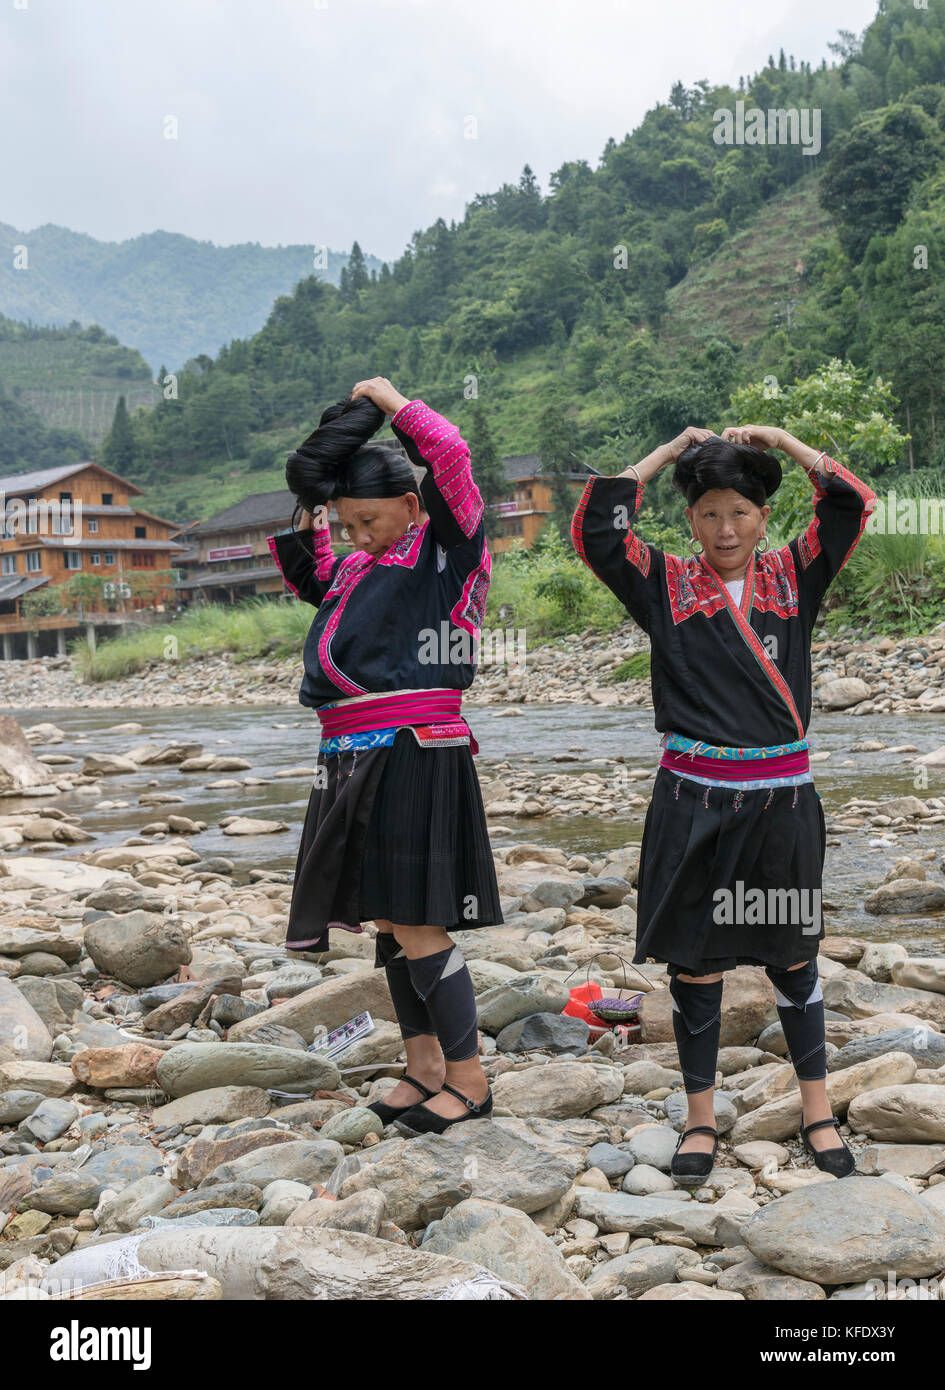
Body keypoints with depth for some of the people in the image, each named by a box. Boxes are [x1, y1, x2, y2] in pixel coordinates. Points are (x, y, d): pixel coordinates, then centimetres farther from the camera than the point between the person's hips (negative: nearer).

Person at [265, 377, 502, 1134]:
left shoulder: (446, 551, -3)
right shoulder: (360, 569, 18)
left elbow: (451, 456, -16)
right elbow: (311, 579, 37)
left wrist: (390, 399, -3)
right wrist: (306, 525, 20)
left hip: (414, 756, -9)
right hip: (358, 760, 9)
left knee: (417, 925, -7)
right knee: (389, 921, 13)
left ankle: (469, 1078, 5)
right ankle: (423, 1066, 25)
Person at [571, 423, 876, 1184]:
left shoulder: (795, 576, 6)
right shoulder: (666, 583, 3)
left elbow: (853, 505, -4)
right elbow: (595, 531, -9)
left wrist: (780, 438, 2)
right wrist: (667, 451, -1)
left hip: (781, 800, 1)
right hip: (693, 800, -1)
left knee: (792, 956, 13)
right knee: (695, 962, 7)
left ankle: (818, 1111, 27)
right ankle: (701, 1119, 22)